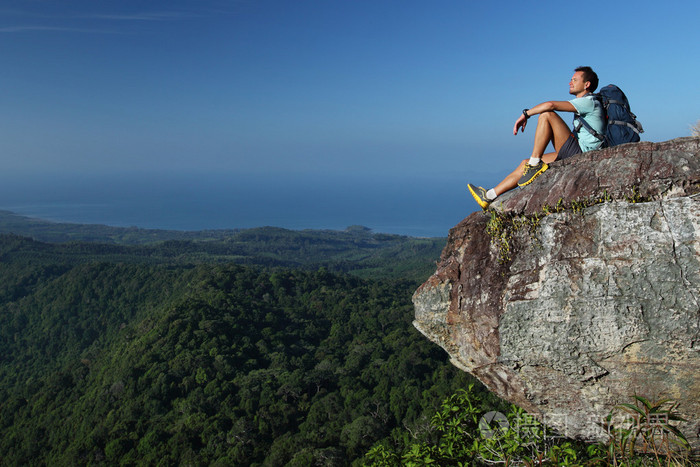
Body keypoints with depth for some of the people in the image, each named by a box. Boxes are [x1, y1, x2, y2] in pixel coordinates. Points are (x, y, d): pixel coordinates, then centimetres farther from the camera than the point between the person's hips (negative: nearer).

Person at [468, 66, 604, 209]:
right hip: (576, 154, 10)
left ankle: (535, 163, -16)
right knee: (525, 164, 8)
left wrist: (525, 114, -11)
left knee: (546, 114, -16)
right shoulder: (583, 103, 24)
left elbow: (551, 105, -21)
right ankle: (489, 196, 9)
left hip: (581, 152, -10)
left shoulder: (589, 102, -8)